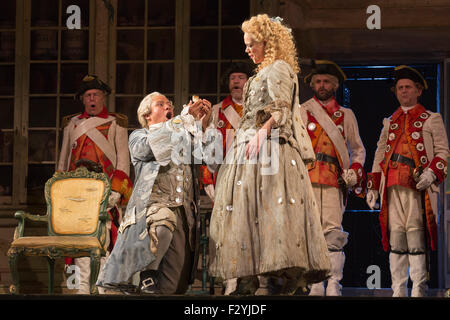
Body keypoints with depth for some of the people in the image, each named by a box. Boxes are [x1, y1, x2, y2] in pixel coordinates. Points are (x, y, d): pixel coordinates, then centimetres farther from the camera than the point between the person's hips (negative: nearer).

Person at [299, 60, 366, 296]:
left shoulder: (346, 115, 18)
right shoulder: (301, 112, 14)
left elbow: (358, 149, 22)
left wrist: (355, 171, 4)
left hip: (335, 182, 0)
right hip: (307, 180, 0)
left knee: (333, 232, -9)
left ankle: (334, 286, -9)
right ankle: (316, 286, -2)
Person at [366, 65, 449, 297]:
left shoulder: (431, 119, 9)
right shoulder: (390, 122, 22)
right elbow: (380, 155, 21)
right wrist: (372, 186, 13)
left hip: (418, 185, -4)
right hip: (392, 187, 4)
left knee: (416, 235, -9)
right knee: (395, 236, 1)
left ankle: (418, 290, -7)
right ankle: (398, 291, 4)